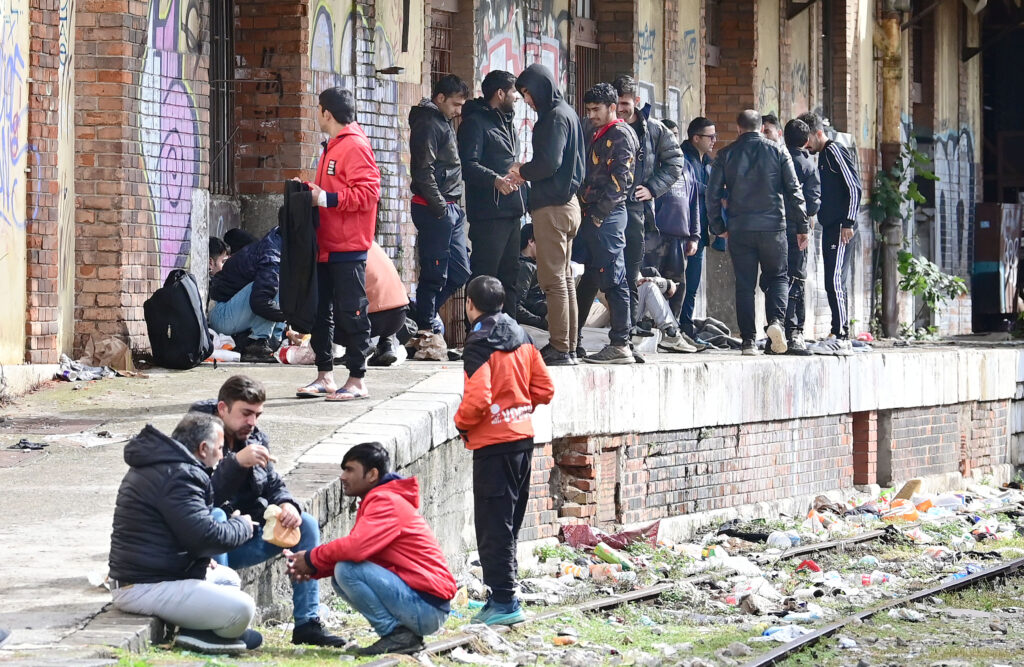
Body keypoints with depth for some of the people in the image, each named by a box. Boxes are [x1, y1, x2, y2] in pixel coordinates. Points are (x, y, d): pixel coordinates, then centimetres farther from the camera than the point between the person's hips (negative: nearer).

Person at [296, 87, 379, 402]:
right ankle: (325, 376, 17)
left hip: (348, 248, -10)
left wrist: (327, 199, -20)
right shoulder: (332, 147, 19)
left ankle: (357, 381, 0)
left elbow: (368, 192, -20)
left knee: (350, 313, -5)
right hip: (327, 246, 10)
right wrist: (312, 191, 10)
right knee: (320, 311, 11)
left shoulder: (355, 147, -11)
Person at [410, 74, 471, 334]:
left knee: (460, 273, 11)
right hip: (434, 210, -10)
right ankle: (427, 330, 0)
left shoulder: (444, 123, 20)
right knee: (435, 274, -6)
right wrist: (440, 208, -18)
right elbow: (424, 171, -19)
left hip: (450, 209, 10)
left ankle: (426, 317, 20)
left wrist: (453, 207, 15)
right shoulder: (428, 124, -11)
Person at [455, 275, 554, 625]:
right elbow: (544, 388, 10)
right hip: (523, 438, 8)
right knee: (510, 523, 15)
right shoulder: (521, 337, 8)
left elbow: (477, 399, -24)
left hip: (493, 444, -8)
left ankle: (504, 601, -4)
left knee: (493, 527, -3)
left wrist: (462, 424, -6)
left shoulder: (478, 346, -15)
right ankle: (503, 593, 20)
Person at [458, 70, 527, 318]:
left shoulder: (507, 124, 22)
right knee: (484, 276, -9)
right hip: (488, 212, -10)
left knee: (509, 274, 13)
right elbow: (468, 165, -20)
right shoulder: (475, 122, -8)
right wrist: (495, 179, -35)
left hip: (511, 211, 10)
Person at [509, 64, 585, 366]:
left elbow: (549, 162, -22)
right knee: (564, 277, 13)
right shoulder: (567, 113, 17)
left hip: (552, 206, -10)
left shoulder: (555, 117, -13)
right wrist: (527, 171, 9)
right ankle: (567, 346, 16)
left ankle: (560, 349, -9)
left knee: (553, 279, -9)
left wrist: (523, 172, -4)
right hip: (567, 202, 10)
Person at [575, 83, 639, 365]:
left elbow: (621, 180, -17)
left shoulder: (620, 135, -8)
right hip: (592, 215, 10)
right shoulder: (600, 136, 21)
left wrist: (599, 213, -18)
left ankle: (620, 346, -8)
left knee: (613, 280, -8)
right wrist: (587, 211, 15)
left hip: (608, 215, -10)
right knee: (586, 279, 12)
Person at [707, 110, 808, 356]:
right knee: (777, 277, 11)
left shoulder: (726, 154, 4)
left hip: (740, 229, 1)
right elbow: (793, 190, 1)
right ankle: (776, 321, -14)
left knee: (744, 285, 5)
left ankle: (748, 340, 0)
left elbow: (713, 193, 3)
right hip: (773, 226, 0)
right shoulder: (777, 151, 3)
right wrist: (802, 226, 6)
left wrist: (717, 227, 13)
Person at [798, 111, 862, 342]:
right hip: (829, 227, 10)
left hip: (840, 227, -10)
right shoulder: (823, 155, 20)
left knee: (834, 280, -14)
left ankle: (841, 334, -15)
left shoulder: (835, 151, -9)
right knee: (834, 283, 9)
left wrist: (848, 223, -19)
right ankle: (841, 334, 11)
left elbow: (854, 187, -16)